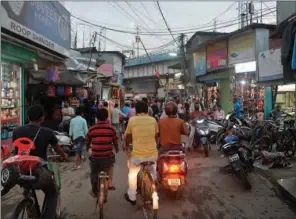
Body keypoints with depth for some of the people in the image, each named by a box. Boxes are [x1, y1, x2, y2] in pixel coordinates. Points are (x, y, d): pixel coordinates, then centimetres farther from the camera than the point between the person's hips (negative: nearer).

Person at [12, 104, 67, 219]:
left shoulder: (17, 131, -4)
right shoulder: (47, 132, -11)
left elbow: (16, 152, 10)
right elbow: (58, 149, 6)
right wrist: (64, 156, 29)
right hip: (40, 173, -3)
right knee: (52, 195, 22)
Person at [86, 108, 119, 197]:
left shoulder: (91, 129, -6)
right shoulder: (111, 128, -7)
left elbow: (87, 142, 10)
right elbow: (115, 142, 5)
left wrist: (88, 149, 33)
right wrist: (117, 149, 28)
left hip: (95, 158, 1)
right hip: (108, 157, 0)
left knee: (94, 174, 25)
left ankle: (94, 192, 40)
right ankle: (110, 183, 30)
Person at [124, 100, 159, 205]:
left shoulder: (132, 120, -4)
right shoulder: (153, 120, 2)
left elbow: (127, 137, 7)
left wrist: (126, 146, 28)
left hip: (137, 154, -2)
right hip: (152, 153, 2)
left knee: (132, 174, 25)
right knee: (153, 173, 31)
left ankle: (131, 197, 35)